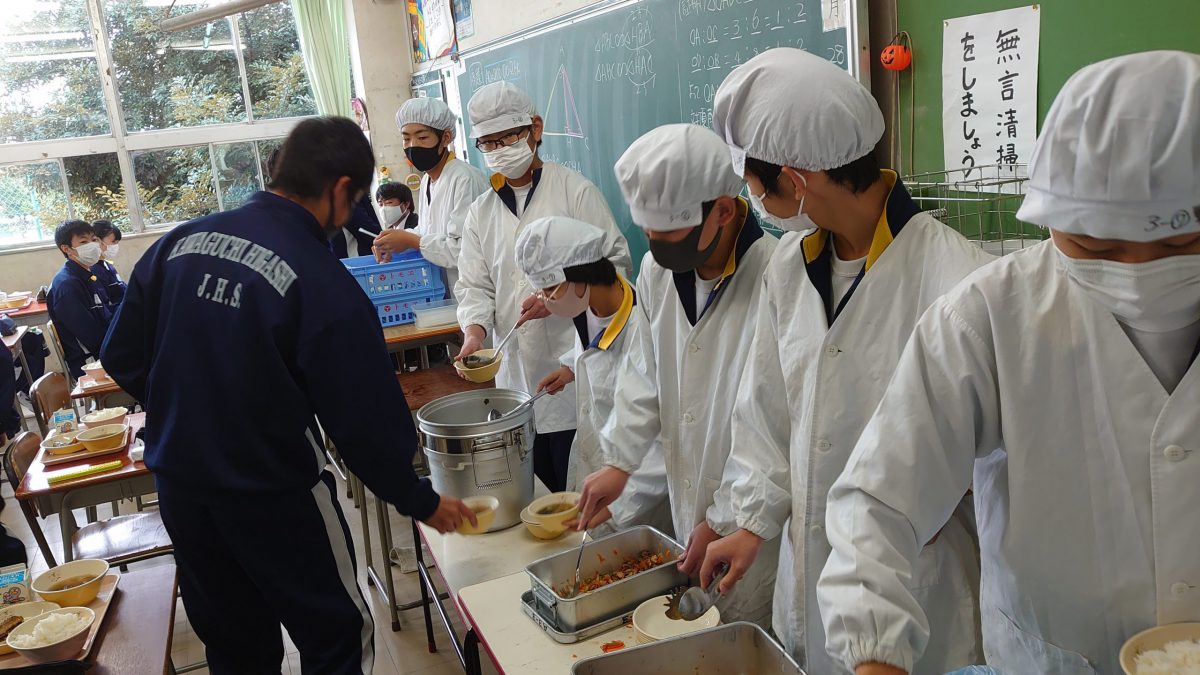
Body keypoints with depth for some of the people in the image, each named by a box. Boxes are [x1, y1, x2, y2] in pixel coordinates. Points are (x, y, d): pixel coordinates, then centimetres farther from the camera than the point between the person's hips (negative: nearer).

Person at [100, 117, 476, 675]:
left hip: (178, 486, 7)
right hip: (274, 498, -6)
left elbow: (122, 357, 5)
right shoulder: (326, 287, -21)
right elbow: (365, 424, -17)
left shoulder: (180, 241, -3)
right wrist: (422, 503, -3)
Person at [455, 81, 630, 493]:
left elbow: (614, 262, -4)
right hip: (518, 377, 4)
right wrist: (475, 331, -11)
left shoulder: (575, 191, -1)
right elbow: (474, 286, 9)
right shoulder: (480, 214, 13)